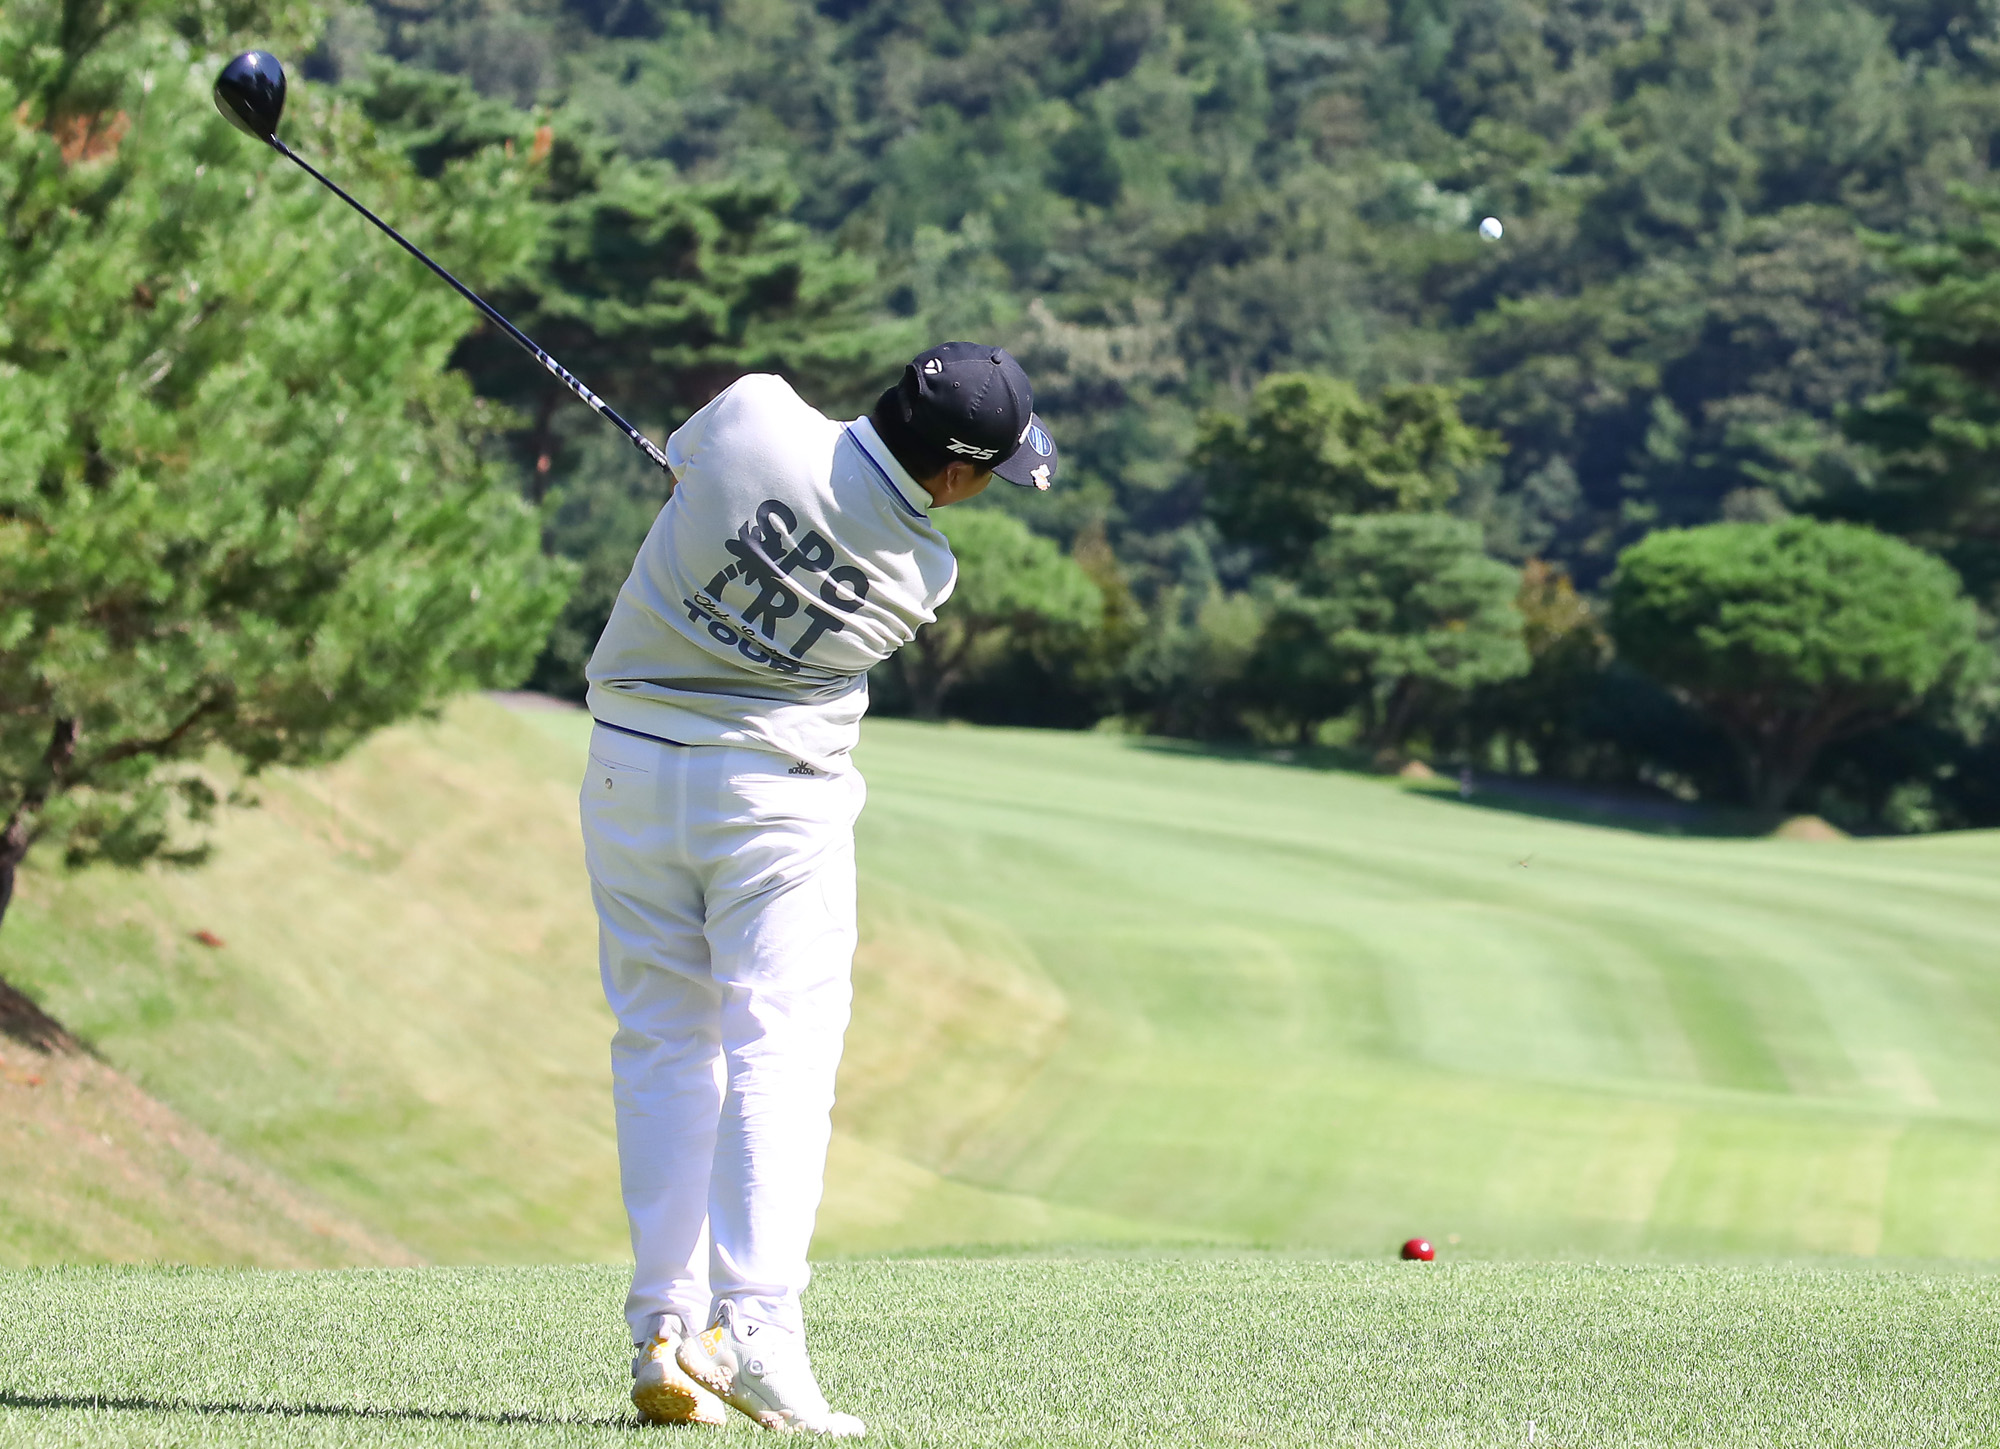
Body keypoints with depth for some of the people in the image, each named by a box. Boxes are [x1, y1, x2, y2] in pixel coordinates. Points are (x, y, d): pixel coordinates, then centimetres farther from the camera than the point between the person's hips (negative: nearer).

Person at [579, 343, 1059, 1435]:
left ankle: (665, 1330, 5)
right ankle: (757, 1325, -19)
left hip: (632, 764, 3)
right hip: (775, 790, -3)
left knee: (662, 1047, 8)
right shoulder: (924, 576, -11)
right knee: (780, 1049, -2)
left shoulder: (756, 416, -14)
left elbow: (679, 460, 7)